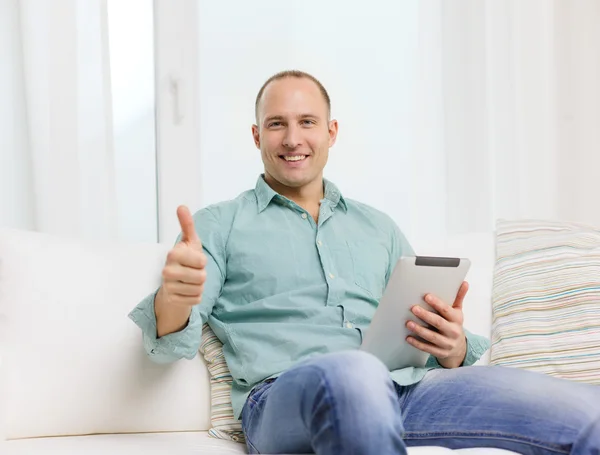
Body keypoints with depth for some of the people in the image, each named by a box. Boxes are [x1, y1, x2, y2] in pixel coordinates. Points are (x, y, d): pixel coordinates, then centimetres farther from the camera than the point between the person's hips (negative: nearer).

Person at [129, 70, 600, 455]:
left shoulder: (379, 228, 26)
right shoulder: (219, 225, 15)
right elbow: (173, 338, 1)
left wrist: (453, 347, -3)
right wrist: (175, 297, -24)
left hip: (406, 387, 3)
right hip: (286, 399, -2)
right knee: (353, 372, -42)